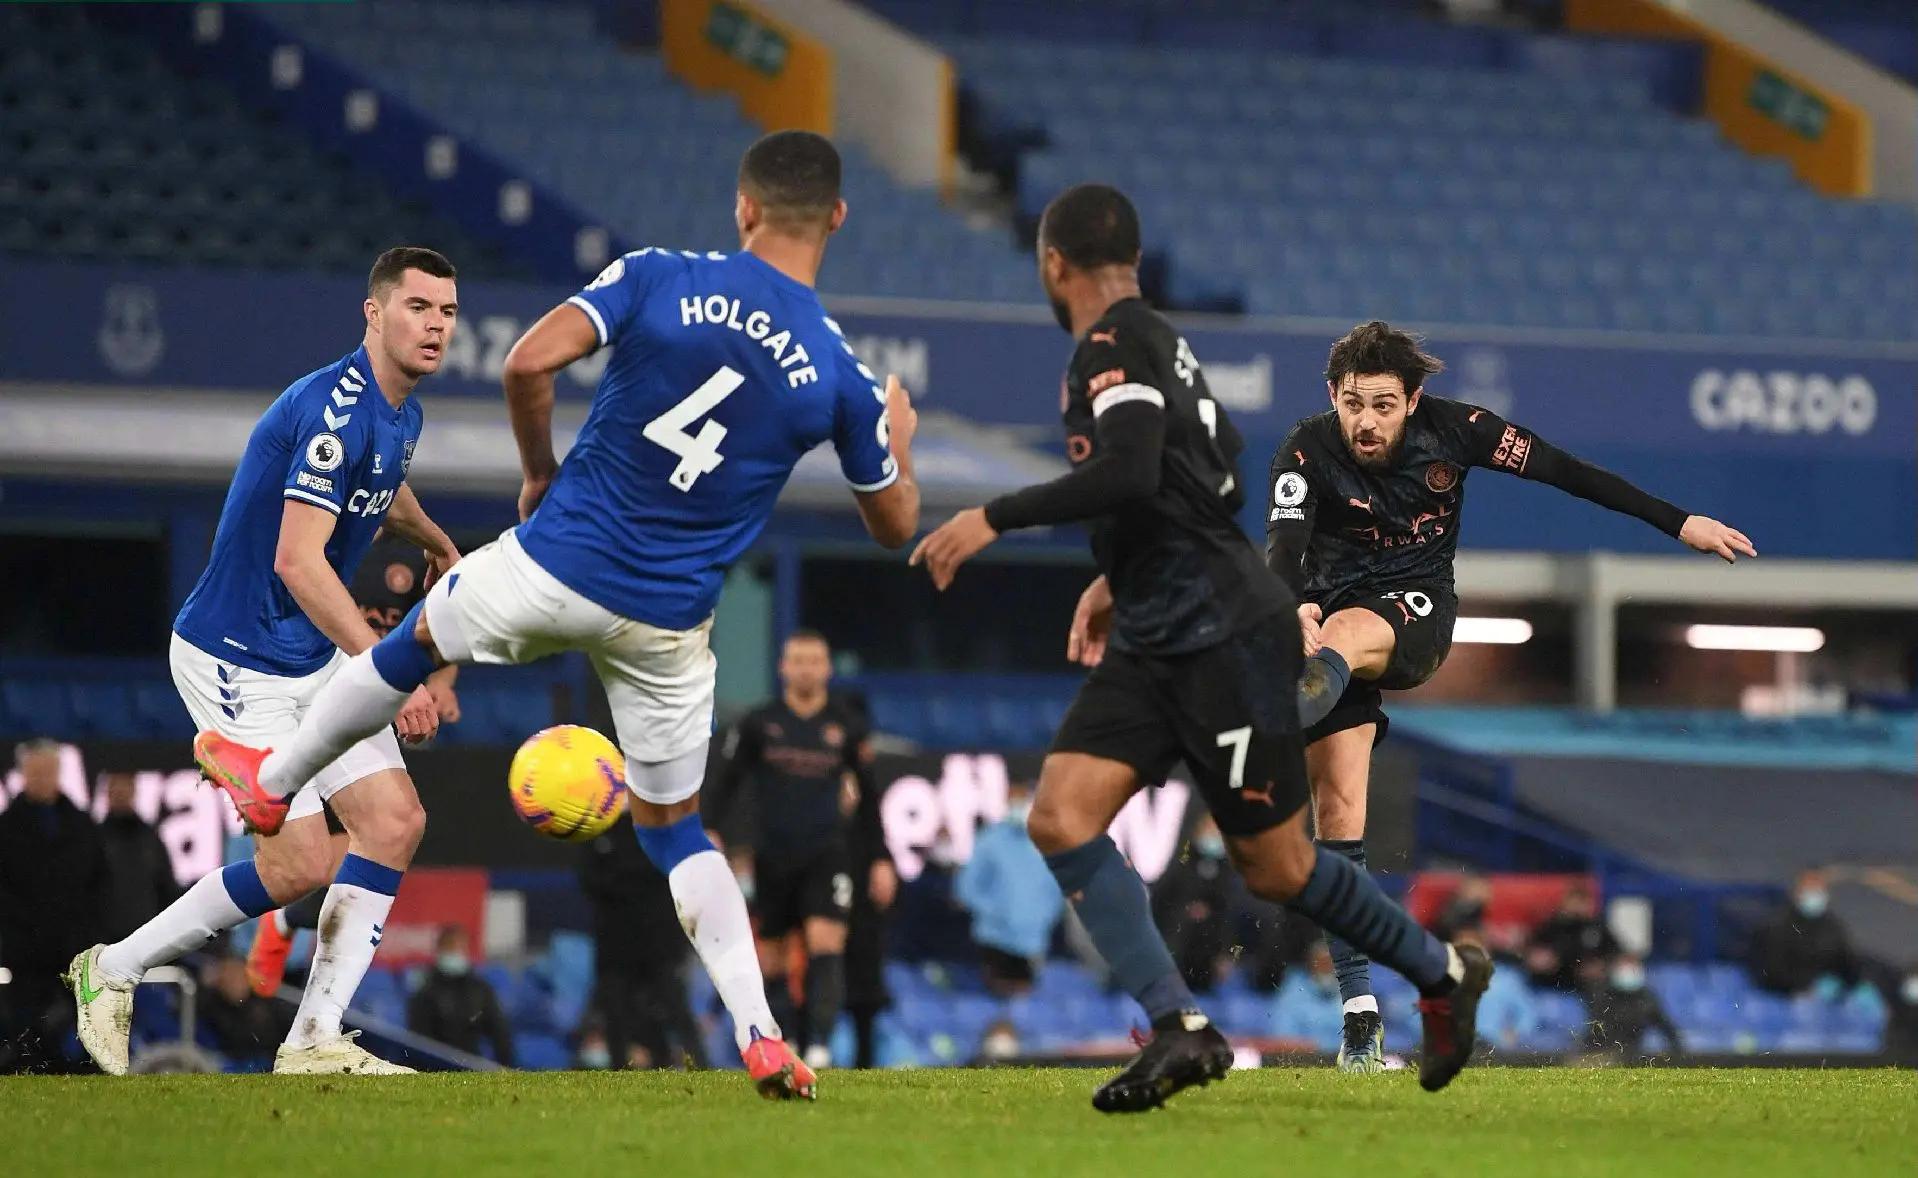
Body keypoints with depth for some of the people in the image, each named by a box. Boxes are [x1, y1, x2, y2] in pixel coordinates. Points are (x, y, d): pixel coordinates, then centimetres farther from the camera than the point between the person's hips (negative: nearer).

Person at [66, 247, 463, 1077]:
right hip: (235, 661, -9)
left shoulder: (400, 415, 7)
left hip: (318, 658, 9)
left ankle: (316, 1040, -1)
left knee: (394, 822, -4)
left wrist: (433, 540, 50)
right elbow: (298, 560, -31)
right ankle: (113, 970, 7)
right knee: (300, 863, -13)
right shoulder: (333, 411, -23)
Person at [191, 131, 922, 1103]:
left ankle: (274, 777, 50)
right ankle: (760, 1039, 1)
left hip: (554, 567, -1)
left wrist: (540, 472, -1)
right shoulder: (841, 377, -6)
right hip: (666, 626, 1)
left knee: (416, 640, 29)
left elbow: (530, 361, -20)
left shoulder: (659, 278, -11)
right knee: (673, 825, 16)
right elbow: (895, 525, 6)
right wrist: (898, 436, 27)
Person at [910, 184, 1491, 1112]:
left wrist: (994, 519, -24)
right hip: (1154, 639, 10)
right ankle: (1179, 1031, -12)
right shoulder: (1156, 342, 18)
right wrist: (1115, 582, 31)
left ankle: (1441, 974, 20)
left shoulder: (1115, 346, -13)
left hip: (1224, 633, -10)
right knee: (1060, 817, -7)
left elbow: (1129, 475, -29)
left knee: (1274, 867, -1)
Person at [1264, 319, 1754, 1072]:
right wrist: (1295, 607, -51)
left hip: (1418, 615, 0)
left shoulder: (1451, 430, -8)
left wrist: (1679, 524, 2)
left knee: (1343, 636, -37)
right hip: (1330, 622, 0)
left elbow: (1562, 471, 0)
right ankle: (1362, 1022, -8)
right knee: (1337, 812, -11)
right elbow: (1284, 543, -27)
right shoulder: (1308, 453, -12)